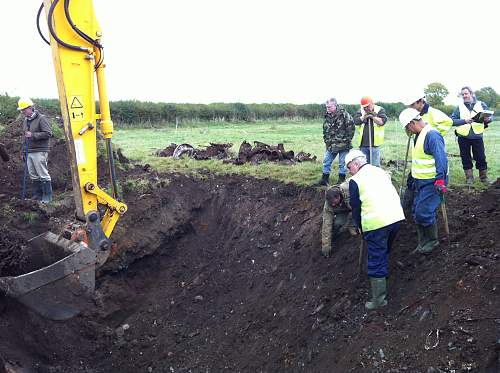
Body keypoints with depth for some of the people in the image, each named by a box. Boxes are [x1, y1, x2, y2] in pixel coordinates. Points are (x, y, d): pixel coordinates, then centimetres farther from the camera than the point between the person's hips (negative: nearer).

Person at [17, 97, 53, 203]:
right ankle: (37, 195, 17)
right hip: (29, 153, 7)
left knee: (43, 175, -5)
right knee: (33, 176, 9)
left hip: (39, 152, -7)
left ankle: (47, 197, 0)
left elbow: (48, 133, -14)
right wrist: (25, 151, 22)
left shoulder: (41, 118, -7)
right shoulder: (25, 121, 16)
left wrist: (33, 135, -18)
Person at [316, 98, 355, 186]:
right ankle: (324, 179, 18)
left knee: (342, 163, 3)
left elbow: (351, 128, -10)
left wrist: (347, 140, -9)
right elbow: (325, 131, 19)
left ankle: (341, 180, 15)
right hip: (331, 145, 6)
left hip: (343, 145, -6)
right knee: (326, 161, 8)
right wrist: (326, 141, 11)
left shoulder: (344, 114, -10)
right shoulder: (327, 117, 9)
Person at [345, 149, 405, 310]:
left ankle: (379, 298, 5)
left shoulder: (355, 180, 0)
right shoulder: (381, 171, 18)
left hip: (376, 222, -6)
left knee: (376, 260, 1)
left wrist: (361, 228, 17)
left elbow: (355, 208, 3)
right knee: (384, 252, 26)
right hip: (397, 216, 7)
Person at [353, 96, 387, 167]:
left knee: (375, 166, -2)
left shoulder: (380, 110, 3)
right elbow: (356, 121, -1)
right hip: (363, 143, 3)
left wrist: (372, 117, -16)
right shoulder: (361, 111, 11)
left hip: (375, 143, -3)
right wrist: (364, 117, -12)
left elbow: (382, 121, -10)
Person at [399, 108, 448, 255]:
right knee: (417, 211, 12)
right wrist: (413, 175, 28)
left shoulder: (432, 135, -20)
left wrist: (440, 180, -29)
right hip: (421, 181, 10)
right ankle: (423, 243, 24)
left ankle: (432, 240, 11)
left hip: (432, 182, -10)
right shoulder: (419, 136, 13)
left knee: (424, 212, -11)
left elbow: (441, 159, -25)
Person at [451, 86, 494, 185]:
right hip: (463, 137, 0)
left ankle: (483, 177, 18)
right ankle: (469, 177, 20)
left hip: (477, 136, 0)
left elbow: (490, 116, 5)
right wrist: (464, 120, -22)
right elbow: (452, 120, -6)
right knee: (466, 158, 8)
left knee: (481, 157, 5)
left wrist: (487, 119, -19)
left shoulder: (481, 105, 5)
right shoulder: (459, 107, 3)